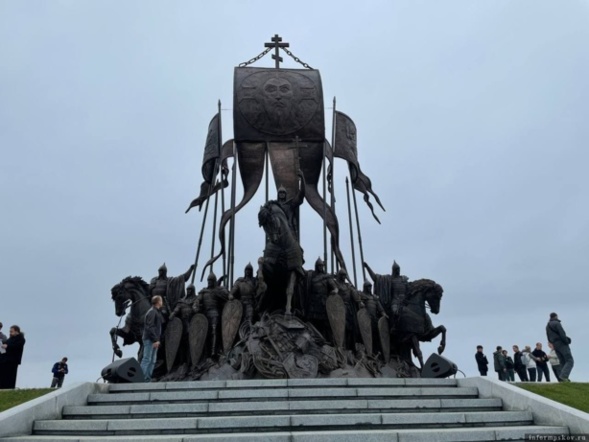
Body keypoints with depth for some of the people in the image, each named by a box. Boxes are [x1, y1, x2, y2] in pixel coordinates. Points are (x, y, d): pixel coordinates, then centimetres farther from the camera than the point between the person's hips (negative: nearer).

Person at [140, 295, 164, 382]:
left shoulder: (157, 312, 19)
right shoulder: (152, 312, -11)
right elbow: (150, 327, -18)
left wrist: (158, 339, 15)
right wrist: (155, 340, -21)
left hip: (154, 340, 10)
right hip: (150, 339, -10)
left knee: (153, 360, 9)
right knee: (147, 359, -10)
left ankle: (148, 379, 11)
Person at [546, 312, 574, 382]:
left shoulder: (547, 326, 17)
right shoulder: (557, 323, -8)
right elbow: (562, 334, -17)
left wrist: (554, 343, 17)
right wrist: (567, 341, -6)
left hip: (555, 345, 8)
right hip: (562, 344, -8)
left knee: (562, 362, 9)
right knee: (570, 361, -8)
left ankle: (563, 379, 1)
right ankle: (564, 376, -25)